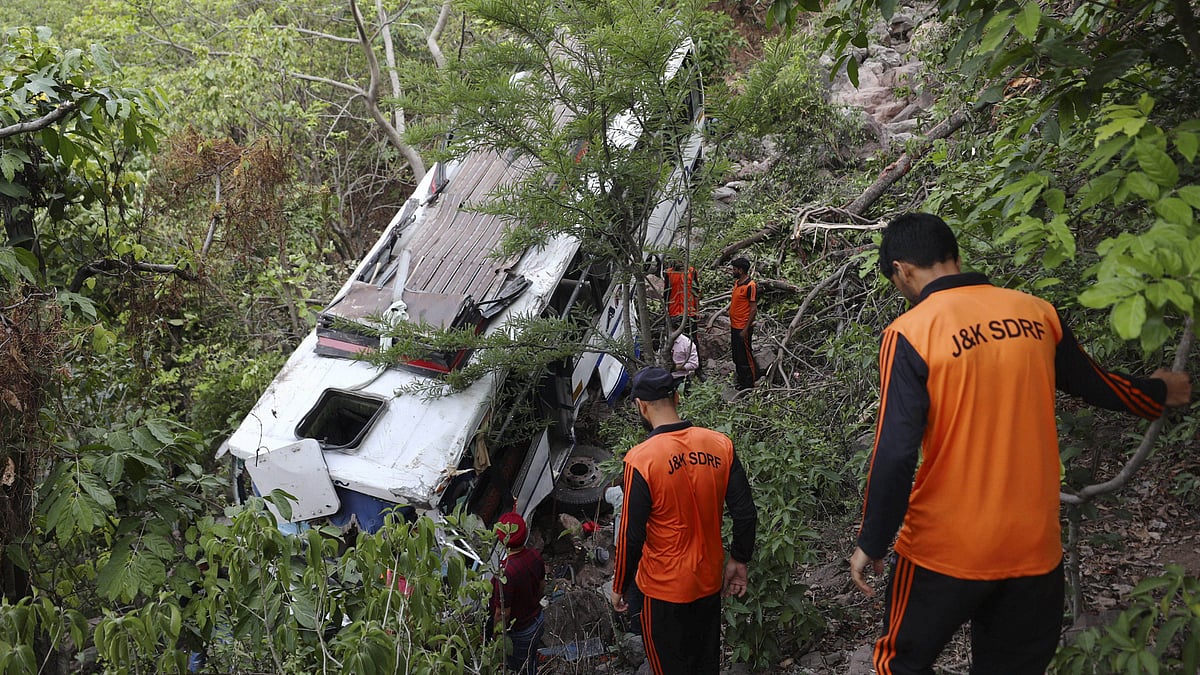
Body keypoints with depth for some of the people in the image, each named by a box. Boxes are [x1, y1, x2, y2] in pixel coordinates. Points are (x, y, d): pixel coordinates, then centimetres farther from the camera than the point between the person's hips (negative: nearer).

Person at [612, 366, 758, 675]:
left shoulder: (641, 459, -22)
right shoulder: (720, 445, -9)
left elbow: (631, 536, -17)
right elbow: (745, 513, -3)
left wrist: (619, 587, -2)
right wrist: (738, 560, 12)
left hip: (664, 589, -4)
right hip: (710, 581, 5)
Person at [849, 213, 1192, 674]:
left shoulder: (911, 334, -15)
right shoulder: (1037, 314, 0)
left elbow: (895, 454, -18)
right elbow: (1091, 383, 17)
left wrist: (871, 544, -7)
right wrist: (1157, 392, 38)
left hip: (945, 550, -5)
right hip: (1034, 546, 5)